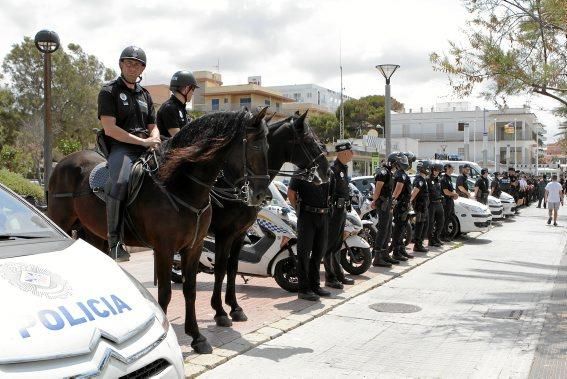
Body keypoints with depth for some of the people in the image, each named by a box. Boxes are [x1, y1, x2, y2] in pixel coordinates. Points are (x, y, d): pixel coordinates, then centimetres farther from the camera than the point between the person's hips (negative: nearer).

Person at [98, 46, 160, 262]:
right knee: (120, 182, -35)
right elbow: (109, 129, -9)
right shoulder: (109, 91, 3)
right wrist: (143, 141, -13)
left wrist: (153, 141, -1)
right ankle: (114, 242, -30)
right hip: (120, 148, -6)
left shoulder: (145, 94, 23)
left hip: (145, 149, 7)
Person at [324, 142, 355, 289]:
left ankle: (339, 274, 26)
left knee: (338, 244, 16)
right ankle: (330, 278, 1)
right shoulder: (332, 169, -16)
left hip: (342, 210, 10)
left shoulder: (344, 168, 15)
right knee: (331, 244, -4)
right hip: (334, 210, -10)